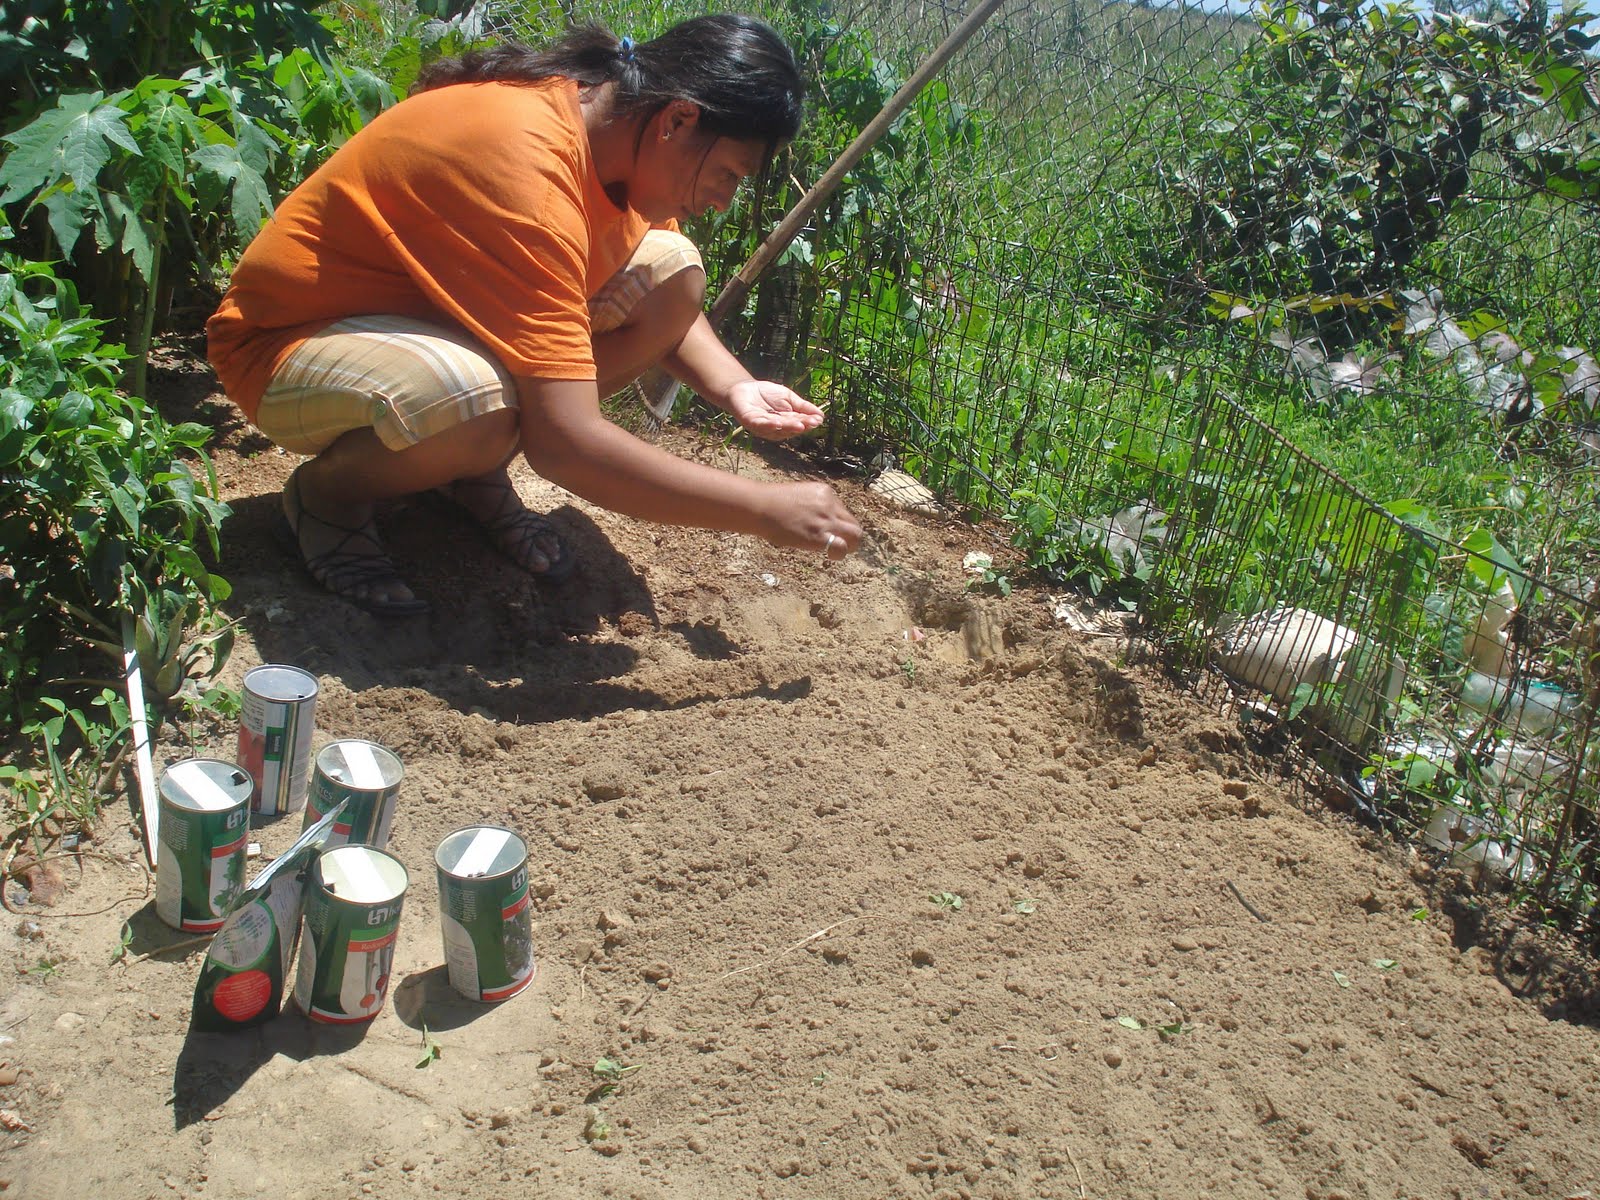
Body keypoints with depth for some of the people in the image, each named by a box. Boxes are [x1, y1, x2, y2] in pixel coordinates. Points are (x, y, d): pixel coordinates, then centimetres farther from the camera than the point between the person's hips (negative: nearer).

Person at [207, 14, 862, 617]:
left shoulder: (606, 112, -8)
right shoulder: (524, 165, -34)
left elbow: (668, 301, 9)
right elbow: (565, 441, -38)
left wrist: (733, 386, -12)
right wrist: (765, 509, -31)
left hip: (423, 308, 8)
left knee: (674, 270, -7)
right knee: (482, 410, -41)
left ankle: (477, 469, 4)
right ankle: (324, 493, -7)